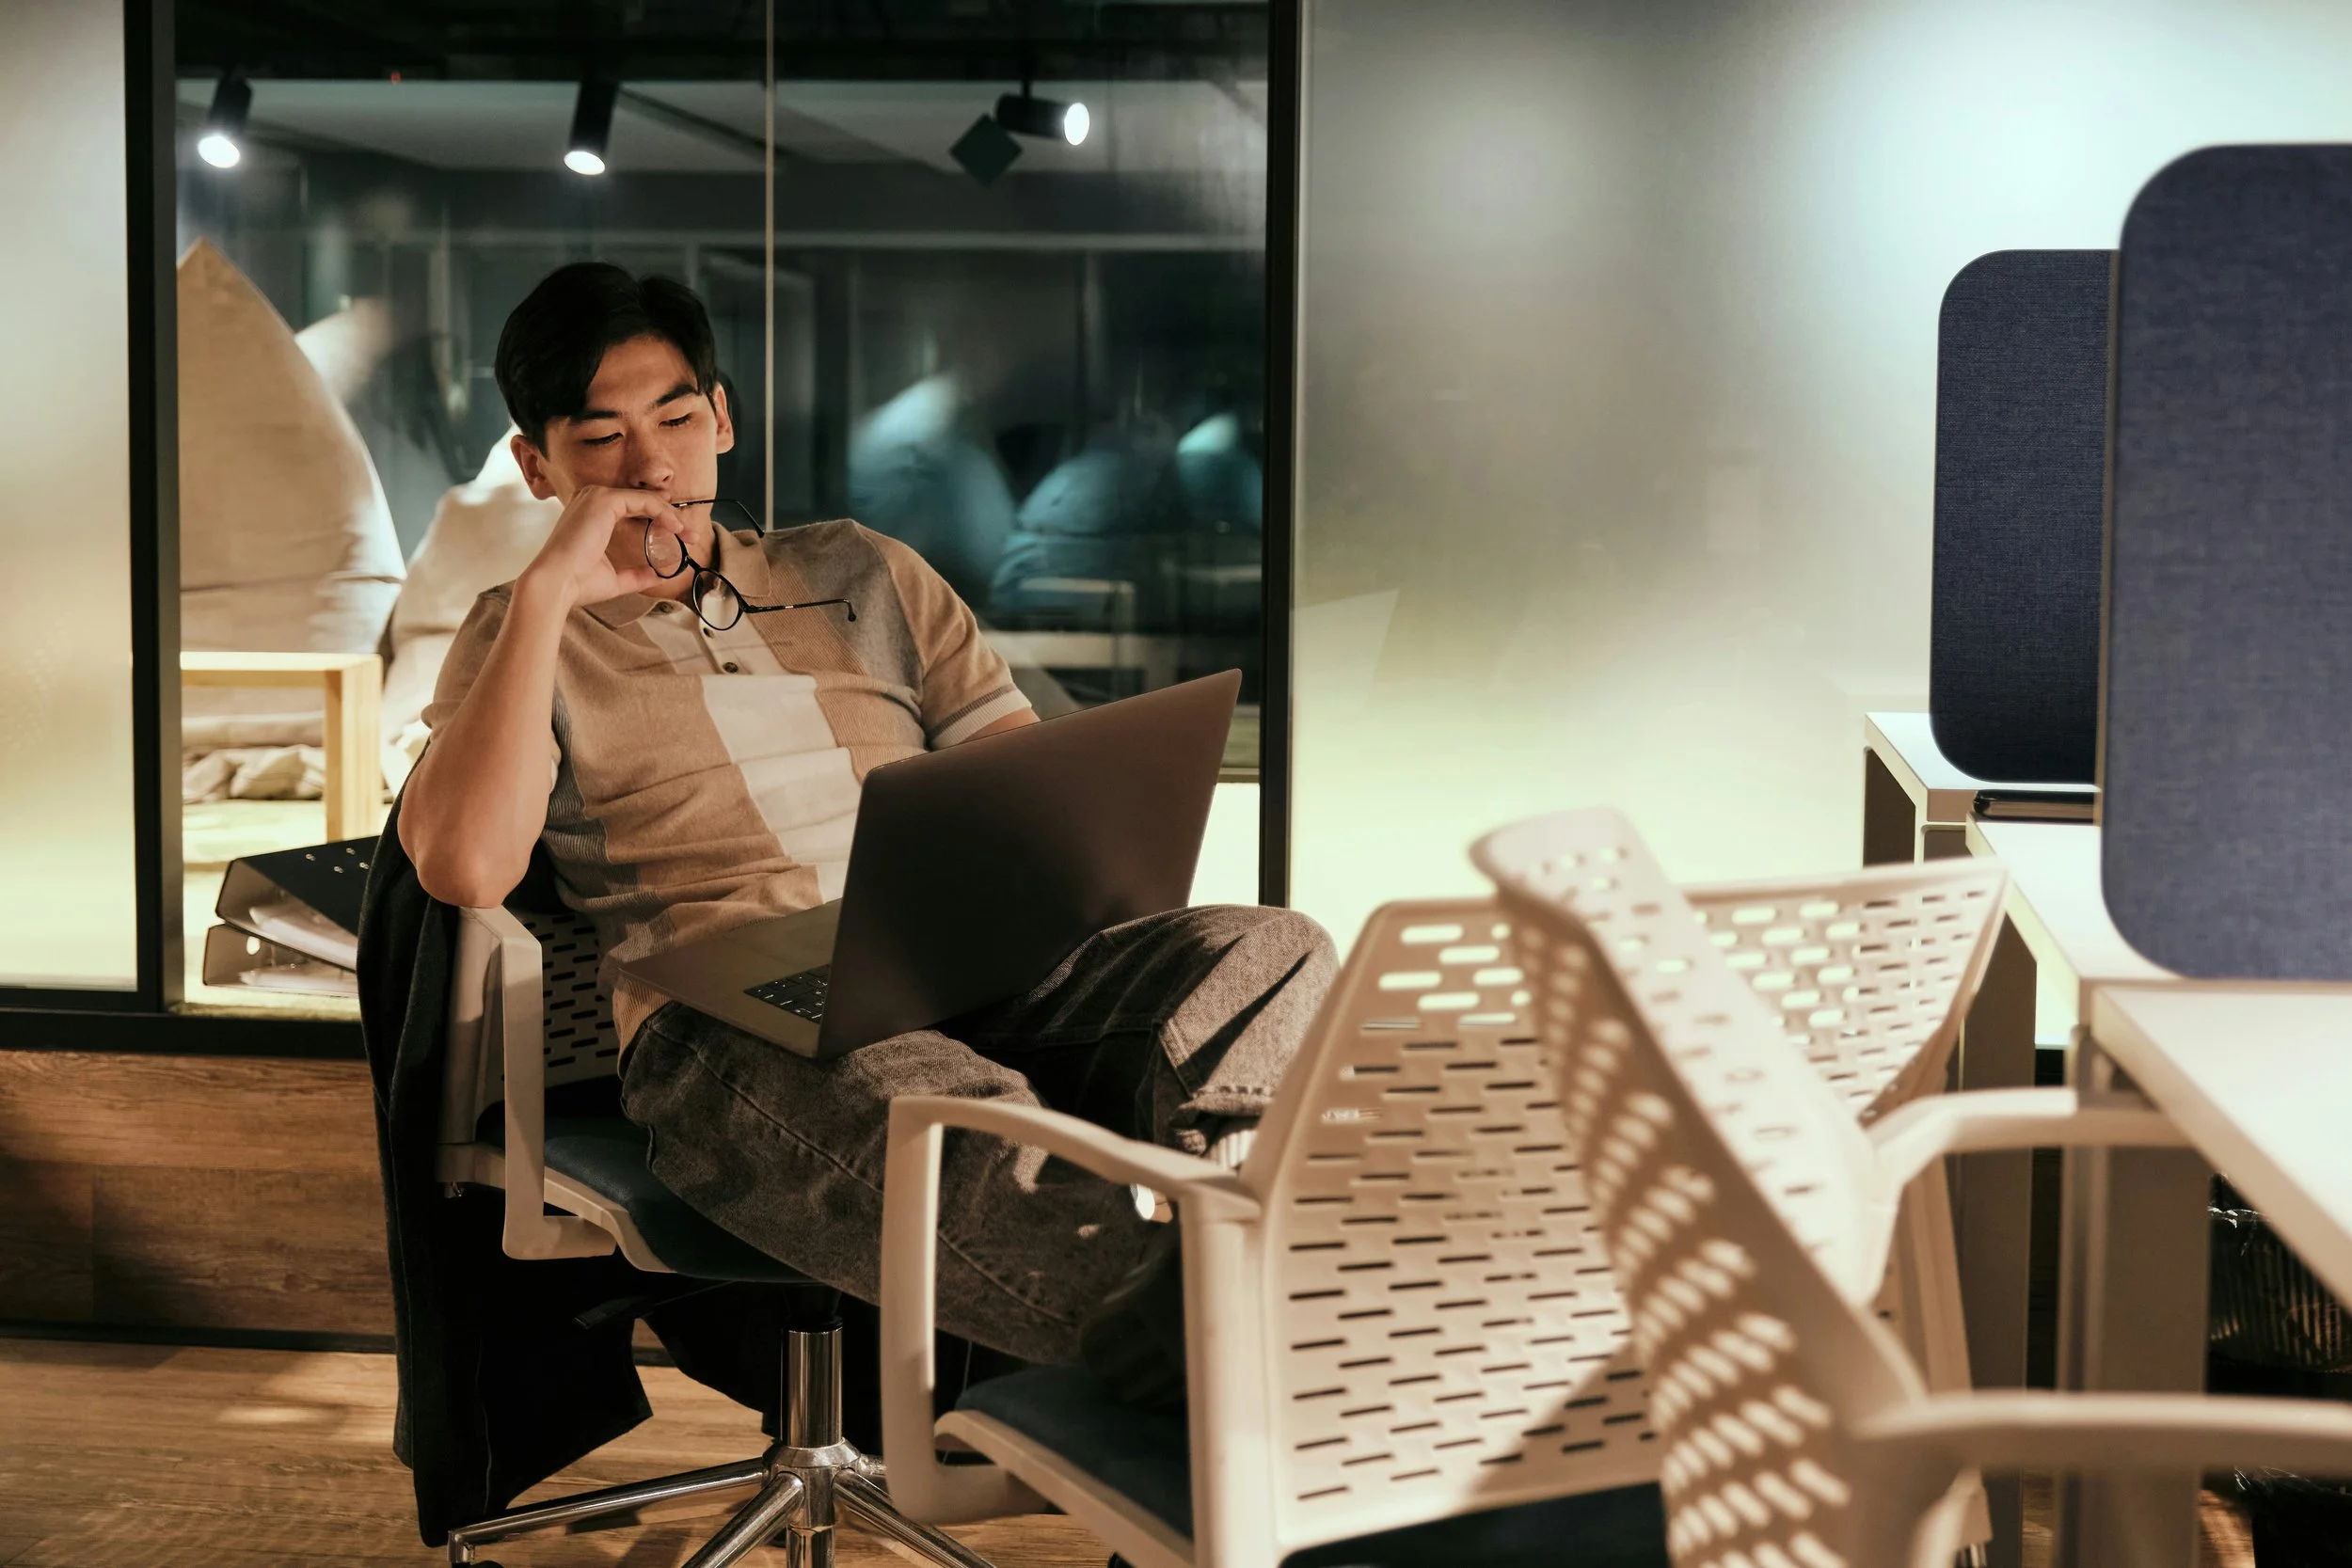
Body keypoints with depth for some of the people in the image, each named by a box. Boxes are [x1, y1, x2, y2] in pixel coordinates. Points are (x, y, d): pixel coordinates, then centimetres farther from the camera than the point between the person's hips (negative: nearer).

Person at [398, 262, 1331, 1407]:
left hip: (972, 980, 4)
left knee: (1276, 956, -27)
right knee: (943, 1110, -43)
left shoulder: (862, 575, 28)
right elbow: (463, 867, -4)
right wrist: (547, 589, -2)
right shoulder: (524, 637, 18)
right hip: (728, 1028, -4)